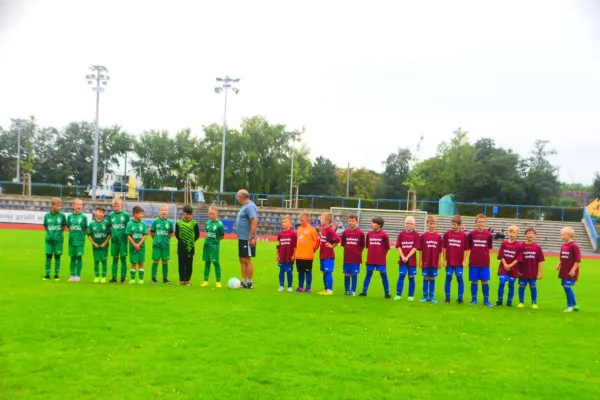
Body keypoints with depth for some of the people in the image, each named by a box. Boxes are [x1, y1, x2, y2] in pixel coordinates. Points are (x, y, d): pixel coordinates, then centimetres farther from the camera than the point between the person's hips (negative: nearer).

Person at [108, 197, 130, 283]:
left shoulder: (125, 215, -3)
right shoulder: (111, 215, 4)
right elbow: (110, 227, 13)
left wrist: (126, 236, -5)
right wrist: (112, 235, 3)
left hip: (123, 240, -2)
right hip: (114, 240, 2)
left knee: (123, 258, 2)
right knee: (115, 258, 9)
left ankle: (123, 278, 8)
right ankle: (114, 277, 14)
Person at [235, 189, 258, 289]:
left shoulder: (250, 206, -15)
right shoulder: (245, 206, 15)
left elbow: (254, 222, -23)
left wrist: (251, 238, -24)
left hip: (247, 239, -10)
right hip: (242, 238, 10)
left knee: (247, 260, -4)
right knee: (242, 260, 13)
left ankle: (249, 283, 4)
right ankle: (244, 281, 19)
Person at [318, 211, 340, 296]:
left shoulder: (330, 230, -18)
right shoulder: (323, 229, 8)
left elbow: (338, 239, -26)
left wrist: (332, 245, -15)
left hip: (329, 256, -9)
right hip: (322, 255, 9)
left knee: (328, 272, -5)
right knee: (324, 272, 14)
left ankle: (330, 290, 1)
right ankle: (326, 289, 22)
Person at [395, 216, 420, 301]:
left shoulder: (416, 235, -4)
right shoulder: (401, 234, 3)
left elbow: (415, 248, -9)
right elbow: (399, 247, 1)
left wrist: (407, 257, -16)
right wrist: (403, 257, -12)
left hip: (412, 260, -1)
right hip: (402, 259, 1)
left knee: (411, 277, 5)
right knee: (401, 276, -1)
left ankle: (411, 296, 13)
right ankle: (398, 294, 4)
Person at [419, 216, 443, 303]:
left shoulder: (438, 236, 0)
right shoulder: (423, 236, -2)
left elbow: (440, 250, 4)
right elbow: (421, 249, 0)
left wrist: (439, 261, 3)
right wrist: (421, 261, -2)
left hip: (434, 262, 1)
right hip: (426, 261, -1)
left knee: (432, 278, 8)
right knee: (426, 278, 6)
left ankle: (432, 297, 15)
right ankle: (425, 296, 13)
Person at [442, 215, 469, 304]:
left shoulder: (464, 235, -4)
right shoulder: (447, 234, -1)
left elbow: (465, 249, 0)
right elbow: (444, 248, 3)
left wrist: (464, 261, -3)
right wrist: (444, 260, 1)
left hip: (459, 262, -1)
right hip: (449, 261, 1)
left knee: (460, 279, 3)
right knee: (448, 278, 6)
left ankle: (460, 298, 12)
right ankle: (447, 297, 15)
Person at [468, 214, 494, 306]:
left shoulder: (489, 234, -4)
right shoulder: (471, 234, -4)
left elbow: (489, 247, 5)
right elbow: (469, 246, 4)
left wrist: (482, 252, 1)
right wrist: (476, 251, 0)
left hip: (485, 262, 0)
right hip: (473, 262, 0)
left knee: (485, 281, 4)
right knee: (474, 281, 6)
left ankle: (486, 300, 14)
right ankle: (474, 299, 17)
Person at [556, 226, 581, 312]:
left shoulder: (574, 246, -15)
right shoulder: (563, 245, 9)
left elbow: (578, 260, -16)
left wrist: (573, 270, -20)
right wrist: (559, 264, 4)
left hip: (570, 272, -8)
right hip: (564, 271, 8)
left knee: (568, 287, -10)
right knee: (565, 287, 12)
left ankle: (570, 305, 3)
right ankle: (574, 304, 25)